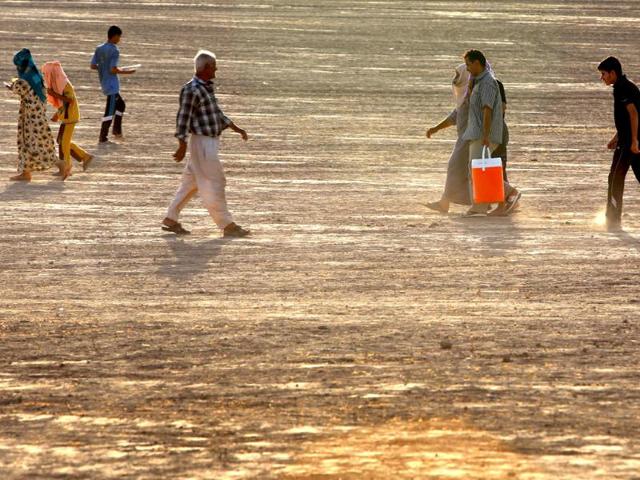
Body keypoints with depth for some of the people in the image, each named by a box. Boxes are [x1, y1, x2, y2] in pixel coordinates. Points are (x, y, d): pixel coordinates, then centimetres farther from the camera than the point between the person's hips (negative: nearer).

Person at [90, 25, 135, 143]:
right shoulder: (114, 51, -16)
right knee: (110, 111, -3)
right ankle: (103, 137, -2)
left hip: (104, 83, 9)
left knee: (121, 105, 23)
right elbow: (113, 70, -22)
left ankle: (117, 130, 21)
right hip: (112, 85, -9)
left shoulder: (99, 49, 7)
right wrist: (127, 72, -8)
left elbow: (93, 66, 7)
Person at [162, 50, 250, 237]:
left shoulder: (207, 86, 14)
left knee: (191, 183, 13)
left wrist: (235, 128, 23)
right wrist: (182, 146, -22)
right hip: (202, 142, -10)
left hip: (211, 141, 10)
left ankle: (171, 220, 18)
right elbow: (183, 119, -18)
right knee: (213, 183, -4)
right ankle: (227, 225, 0)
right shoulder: (191, 90, -16)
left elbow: (216, 112, 24)